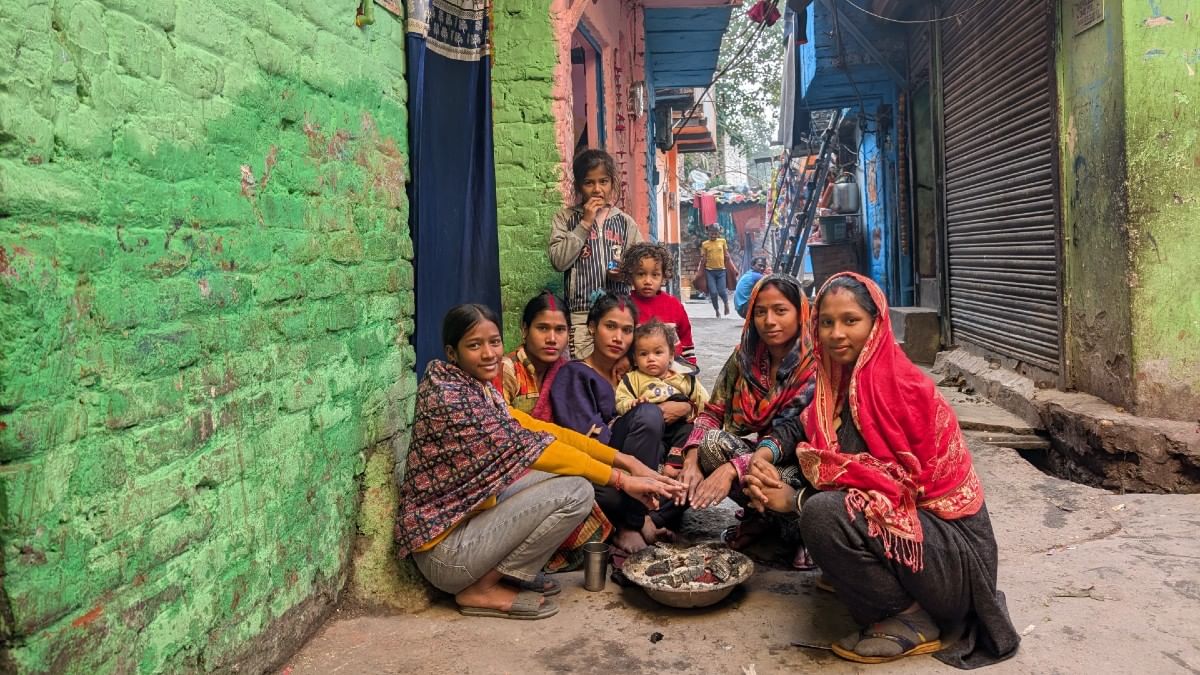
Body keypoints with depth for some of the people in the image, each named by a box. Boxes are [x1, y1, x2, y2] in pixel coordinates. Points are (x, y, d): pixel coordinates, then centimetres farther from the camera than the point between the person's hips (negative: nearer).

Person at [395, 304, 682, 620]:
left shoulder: (477, 388, 7)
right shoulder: (449, 396, -21)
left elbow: (538, 428, 5)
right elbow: (526, 446, -21)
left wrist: (623, 460, -2)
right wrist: (621, 480, -18)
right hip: (444, 550, -9)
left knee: (567, 471, 6)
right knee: (575, 491, -19)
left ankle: (510, 572, 8)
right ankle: (482, 589, -7)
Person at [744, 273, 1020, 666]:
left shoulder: (902, 388, -19)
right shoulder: (840, 383, 5)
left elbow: (897, 487, -23)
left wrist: (794, 500, -22)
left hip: (954, 548, -8)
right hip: (900, 523, 8)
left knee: (823, 514, -27)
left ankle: (911, 618, -9)